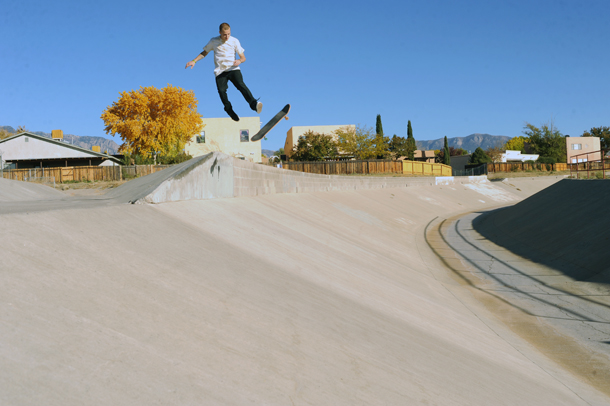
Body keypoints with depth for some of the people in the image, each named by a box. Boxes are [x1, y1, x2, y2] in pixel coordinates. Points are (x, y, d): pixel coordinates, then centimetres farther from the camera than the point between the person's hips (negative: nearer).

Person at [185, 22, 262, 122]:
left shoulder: (234, 41, 5)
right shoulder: (213, 41, 8)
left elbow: (243, 57, 6)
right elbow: (204, 53, 23)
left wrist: (239, 61, -18)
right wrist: (194, 61, 10)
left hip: (233, 69, -1)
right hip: (220, 71, 2)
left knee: (241, 85, -25)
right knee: (221, 90, -19)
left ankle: (253, 104, -43)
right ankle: (230, 111, -6)